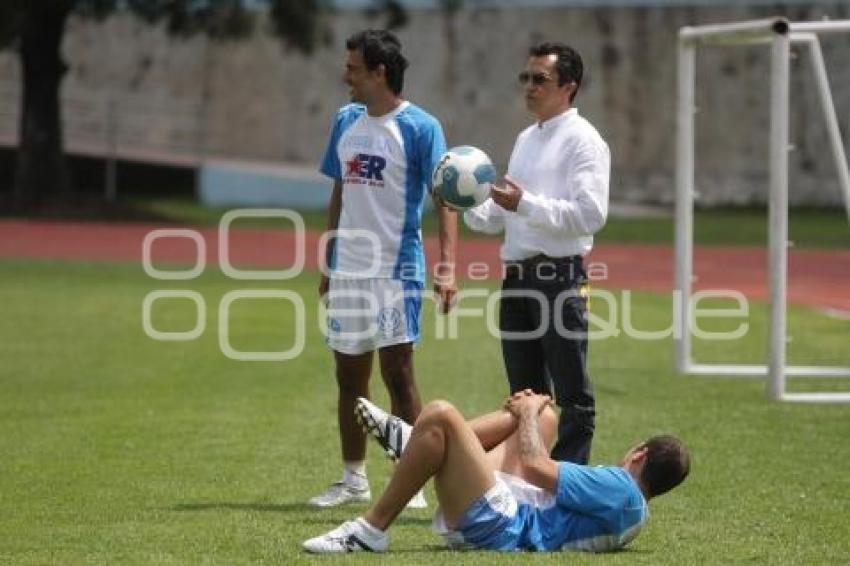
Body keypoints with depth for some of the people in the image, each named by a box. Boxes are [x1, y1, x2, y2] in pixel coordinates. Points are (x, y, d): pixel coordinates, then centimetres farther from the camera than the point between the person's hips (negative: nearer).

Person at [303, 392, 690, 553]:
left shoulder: (620, 488, -17)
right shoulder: (631, 507, 14)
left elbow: (536, 466, -16)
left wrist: (527, 414, 1)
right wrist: (530, 413, 23)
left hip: (494, 525, -11)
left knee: (441, 414, -24)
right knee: (543, 414, 21)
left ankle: (372, 529, -15)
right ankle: (415, 442, 15)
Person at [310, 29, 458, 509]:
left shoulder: (420, 127, -10)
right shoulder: (346, 121, 10)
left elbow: (444, 199, -13)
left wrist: (448, 267, -23)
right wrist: (329, 263, 17)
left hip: (396, 269, -7)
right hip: (348, 269, 7)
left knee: (398, 372, -7)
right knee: (350, 375, 11)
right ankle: (354, 479, 21)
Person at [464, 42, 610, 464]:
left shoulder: (582, 140, -6)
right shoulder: (526, 140, 20)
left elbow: (591, 214, -18)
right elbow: (500, 216, 26)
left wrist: (526, 204, -22)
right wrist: (472, 208, 5)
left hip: (559, 277, -9)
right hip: (516, 278, 9)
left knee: (571, 394, -4)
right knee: (526, 394, 14)